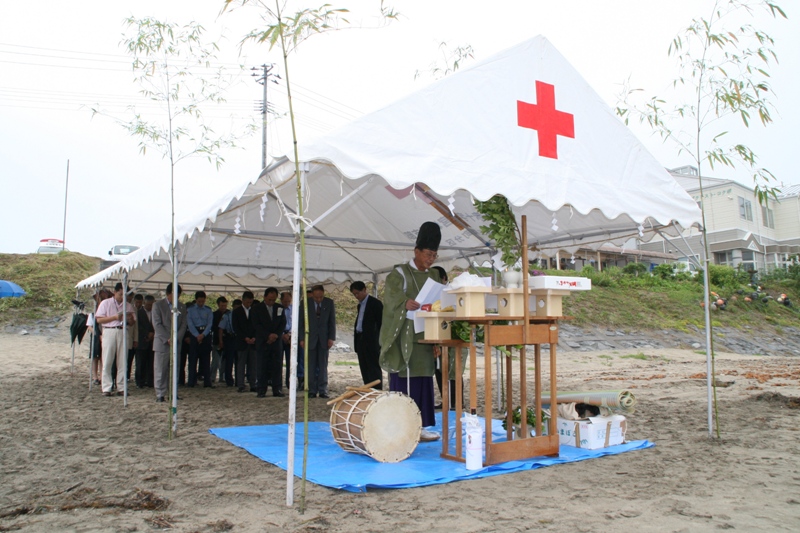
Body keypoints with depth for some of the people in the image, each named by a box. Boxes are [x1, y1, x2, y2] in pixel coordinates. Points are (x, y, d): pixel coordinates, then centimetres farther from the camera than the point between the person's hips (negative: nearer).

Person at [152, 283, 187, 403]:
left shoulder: (182, 307, 11)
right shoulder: (158, 305, 1)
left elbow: (183, 325, 8)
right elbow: (157, 324, -6)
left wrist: (176, 339, -7)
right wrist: (168, 339, -12)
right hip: (162, 343, -3)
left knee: (174, 370, 4)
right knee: (160, 370, -2)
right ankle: (160, 395, 3)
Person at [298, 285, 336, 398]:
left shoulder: (329, 303, 0)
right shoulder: (306, 303, -3)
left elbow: (332, 322, 4)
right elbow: (300, 322, 1)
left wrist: (331, 338, -3)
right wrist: (302, 338, -5)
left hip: (324, 338, 1)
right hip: (310, 338, -1)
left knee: (323, 366, 2)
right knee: (311, 366, 0)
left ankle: (323, 390, 6)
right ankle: (312, 391, 6)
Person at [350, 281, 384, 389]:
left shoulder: (375, 303, -5)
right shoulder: (359, 305, 18)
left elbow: (380, 322, -8)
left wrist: (379, 340, -12)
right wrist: (356, 341, 11)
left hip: (371, 341, -8)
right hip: (360, 339, 8)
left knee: (374, 368, -7)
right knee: (364, 368, 9)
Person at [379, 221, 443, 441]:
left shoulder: (434, 276, 16)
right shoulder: (399, 272, -4)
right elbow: (392, 296, -21)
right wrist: (405, 303, -41)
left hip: (425, 336, 6)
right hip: (405, 336, -6)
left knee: (423, 380, 7)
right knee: (404, 381, -7)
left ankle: (419, 426, 14)